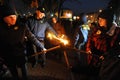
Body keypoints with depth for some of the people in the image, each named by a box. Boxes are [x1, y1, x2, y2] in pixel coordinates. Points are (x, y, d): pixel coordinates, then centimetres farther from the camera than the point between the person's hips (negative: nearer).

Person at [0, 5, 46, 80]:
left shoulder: (21, 26, -17)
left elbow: (32, 37, -10)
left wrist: (42, 47, -8)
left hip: (20, 54, 0)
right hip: (7, 56, 0)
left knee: (23, 68, 23)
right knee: (13, 71, 23)